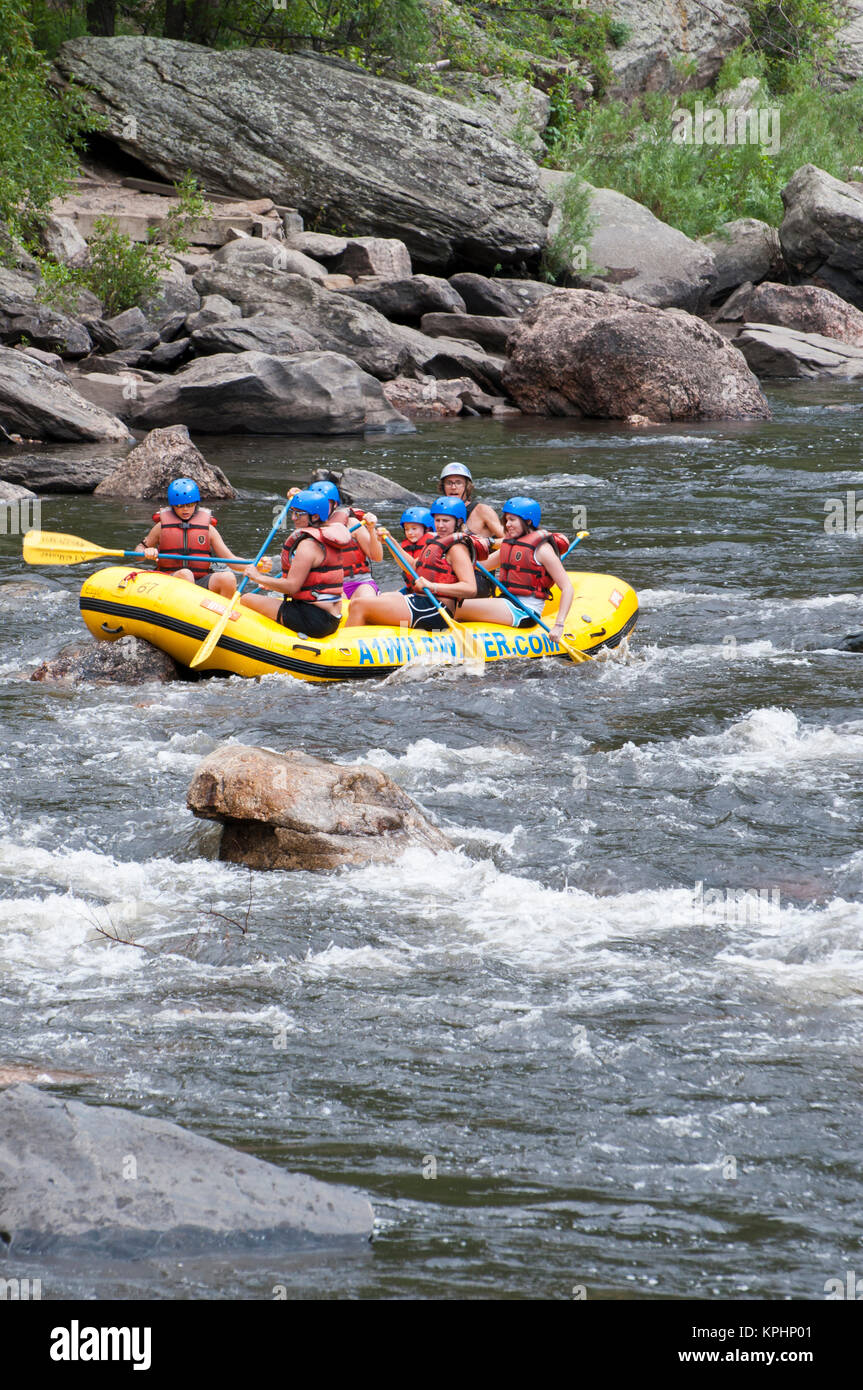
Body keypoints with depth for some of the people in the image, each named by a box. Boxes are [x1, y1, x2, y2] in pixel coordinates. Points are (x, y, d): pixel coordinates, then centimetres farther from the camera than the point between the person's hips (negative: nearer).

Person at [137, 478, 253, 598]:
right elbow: (139, 549, 20)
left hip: (201, 583, 1)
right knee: (185, 574, -37)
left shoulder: (208, 529, 12)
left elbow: (229, 558, 9)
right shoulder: (162, 527, 11)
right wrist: (146, 552, -5)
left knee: (228, 578, -28)